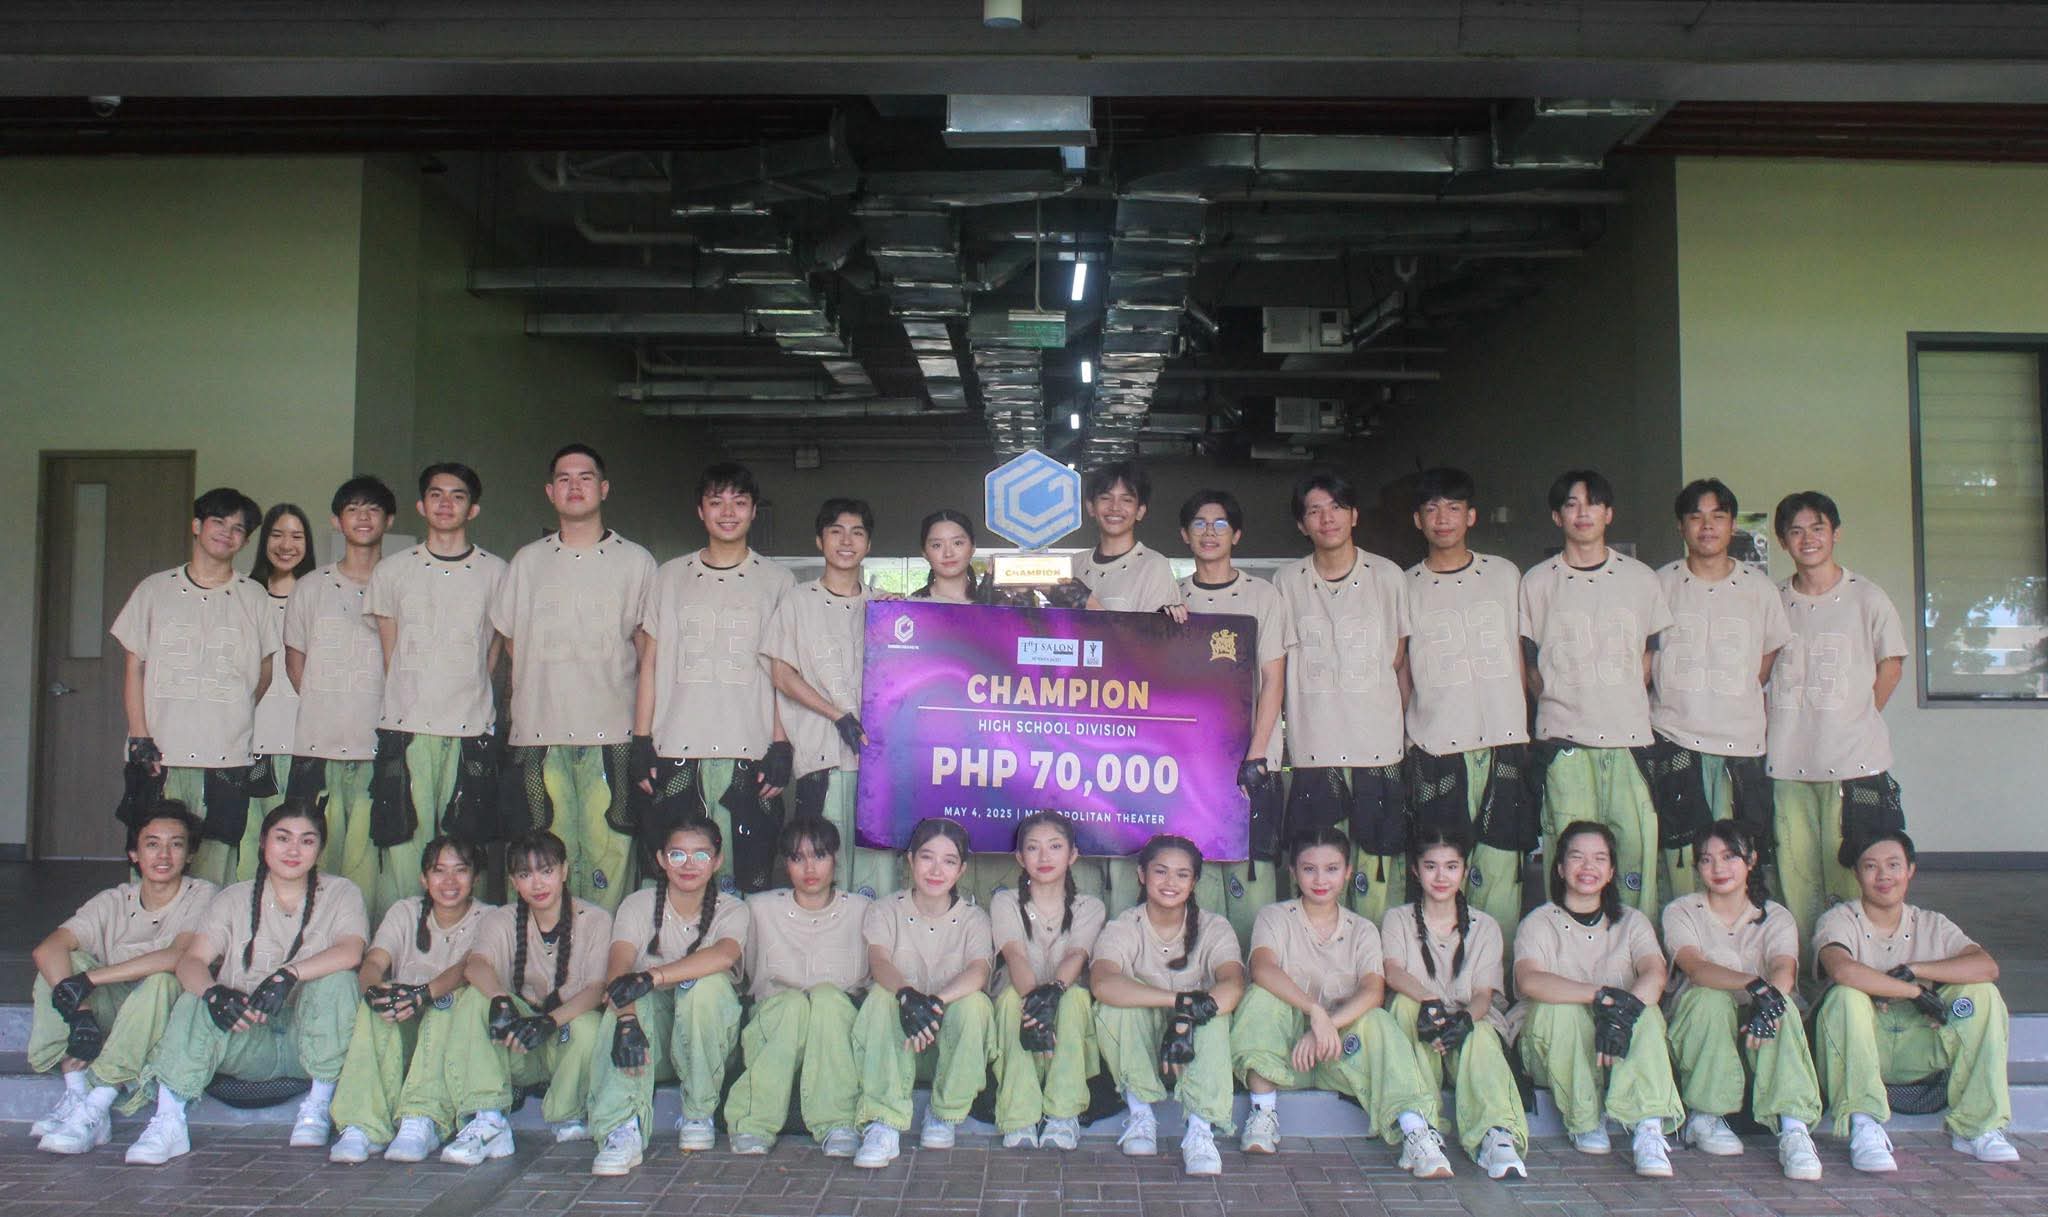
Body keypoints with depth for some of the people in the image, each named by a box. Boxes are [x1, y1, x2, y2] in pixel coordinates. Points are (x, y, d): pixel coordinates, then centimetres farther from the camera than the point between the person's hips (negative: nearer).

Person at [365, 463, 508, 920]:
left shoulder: (496, 572, 9)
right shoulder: (392, 571, 11)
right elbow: (389, 654, 13)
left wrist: (470, 694, 11)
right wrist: (409, 699, 9)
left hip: (471, 727, 0)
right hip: (405, 727, 0)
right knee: (403, 841, -3)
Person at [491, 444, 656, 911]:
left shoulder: (636, 562, 9)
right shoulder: (527, 561, 14)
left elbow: (647, 646, 11)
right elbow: (510, 639, 21)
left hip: (612, 733, -2)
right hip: (540, 732, 2)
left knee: (608, 852, -6)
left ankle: (607, 942, 1)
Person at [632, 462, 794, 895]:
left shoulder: (776, 580, 9)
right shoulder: (671, 576, 14)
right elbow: (650, 663, 13)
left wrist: (781, 746, -3)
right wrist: (642, 742, 4)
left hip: (750, 752, -1)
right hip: (676, 750, 2)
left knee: (749, 881, -4)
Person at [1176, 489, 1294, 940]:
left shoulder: (1263, 596, 5)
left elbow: (1274, 682, 1)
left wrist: (1254, 759, -7)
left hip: (1251, 761, -2)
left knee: (1250, 877, -6)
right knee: (1196, 876, 0)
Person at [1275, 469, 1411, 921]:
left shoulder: (1387, 576, 5)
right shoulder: (1287, 583, 6)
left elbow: (1401, 662, 11)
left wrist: (1402, 726, 6)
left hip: (1378, 747, 0)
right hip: (1313, 748, 1)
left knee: (1375, 868, 1)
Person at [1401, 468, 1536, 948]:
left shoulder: (1505, 575, 12)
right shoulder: (1405, 588, 7)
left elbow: (1517, 654, 17)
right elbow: (1399, 670, 11)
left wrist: (1521, 726, 12)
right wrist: (1404, 738, 5)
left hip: (1502, 743, 1)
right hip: (1435, 748, -1)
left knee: (1499, 871, -2)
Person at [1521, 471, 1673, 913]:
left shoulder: (1641, 578, 9)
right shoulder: (1537, 582, 6)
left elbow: (1652, 652, 16)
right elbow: (1527, 661, 12)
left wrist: (1628, 698, 7)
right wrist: (1555, 698, 3)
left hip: (1630, 732, 1)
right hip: (1564, 738, -1)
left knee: (1638, 840, -4)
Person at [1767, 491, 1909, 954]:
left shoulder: (1866, 597, 0)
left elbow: (1891, 665, 8)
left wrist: (1857, 720, 4)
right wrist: (1776, 725, 7)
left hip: (1853, 760, -3)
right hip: (1788, 761, 3)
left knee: (1853, 876, -3)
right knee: (1795, 876, 5)